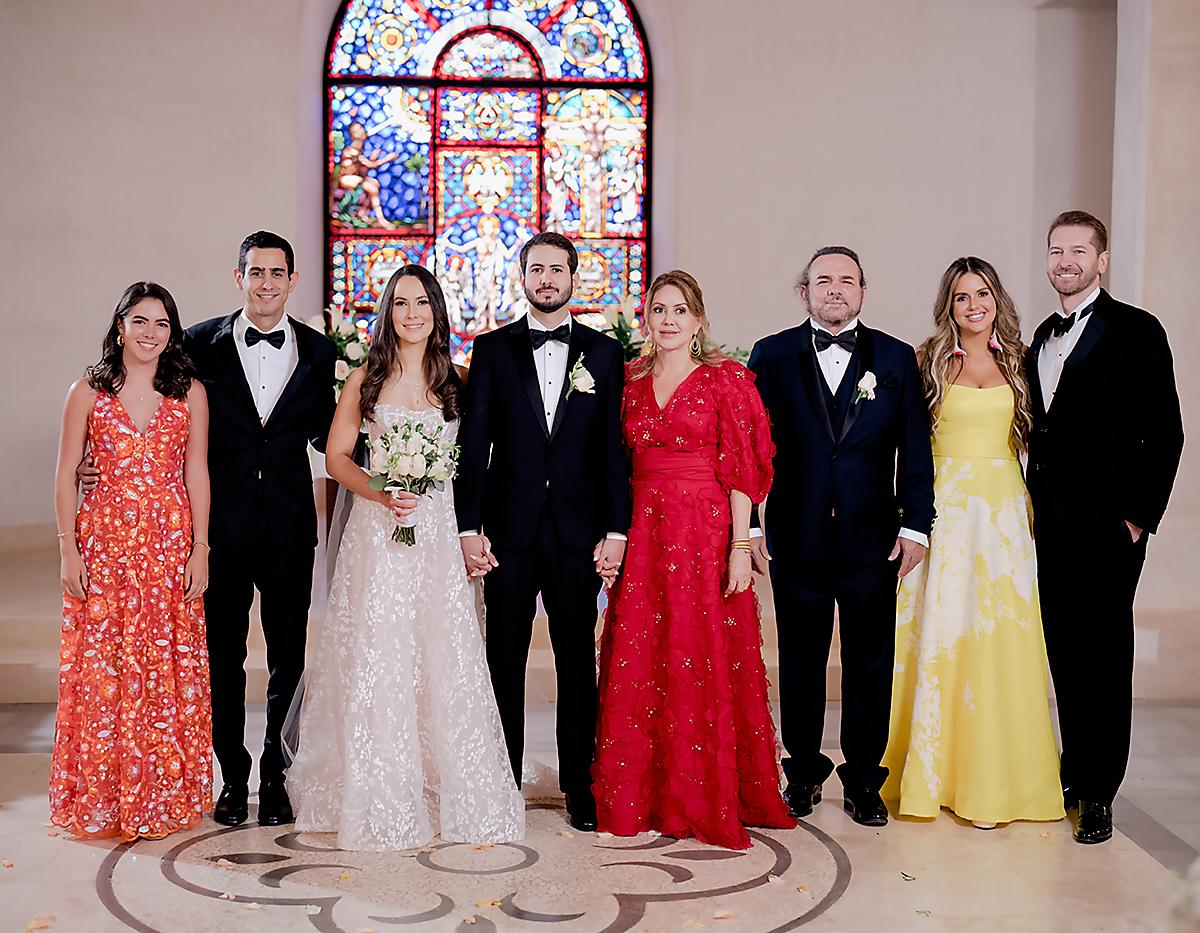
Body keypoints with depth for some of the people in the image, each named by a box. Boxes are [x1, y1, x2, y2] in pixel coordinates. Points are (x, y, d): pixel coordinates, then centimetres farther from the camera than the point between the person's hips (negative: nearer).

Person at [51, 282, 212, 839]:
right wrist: (68, 548, -3)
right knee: (101, 670, 2)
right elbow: (66, 475, 4)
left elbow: (197, 474, 4)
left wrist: (200, 549, -1)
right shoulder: (88, 392, 4)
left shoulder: (190, 392, 5)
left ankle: (164, 795, 17)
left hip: (171, 542, 1)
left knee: (167, 669, 4)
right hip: (105, 541, 0)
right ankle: (102, 799, 15)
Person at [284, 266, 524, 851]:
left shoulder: (455, 383, 9)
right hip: (377, 533, -1)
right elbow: (336, 456, 4)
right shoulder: (365, 380, 5)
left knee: (444, 657, 0)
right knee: (375, 661, -1)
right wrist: (379, 492, -12)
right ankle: (379, 800, 11)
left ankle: (452, 794, 13)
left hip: (438, 533, 1)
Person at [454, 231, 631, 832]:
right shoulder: (492, 349, 5)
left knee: (578, 661, 7)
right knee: (504, 661, 7)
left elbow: (614, 449, 4)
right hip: (509, 529, 0)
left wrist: (616, 530, -3)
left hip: (579, 530, 0)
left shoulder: (604, 354, 7)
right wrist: (468, 527, -6)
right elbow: (473, 443, 1)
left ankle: (580, 787, 17)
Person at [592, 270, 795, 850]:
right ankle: (638, 797, 17)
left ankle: (707, 800, 13)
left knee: (704, 662, -1)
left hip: (705, 532, -4)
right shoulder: (629, 380, 12)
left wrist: (740, 547, -12)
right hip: (641, 533, 4)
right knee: (637, 663, 5)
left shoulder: (725, 379, -1)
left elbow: (741, 470, -5)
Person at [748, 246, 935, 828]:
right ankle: (804, 773, 25)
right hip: (796, 537, 0)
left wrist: (916, 524, -2)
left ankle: (864, 782, 20)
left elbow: (916, 448, 4)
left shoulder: (895, 358, 5)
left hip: (872, 539, 1)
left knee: (871, 663, 6)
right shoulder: (773, 355, 4)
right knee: (800, 660, 10)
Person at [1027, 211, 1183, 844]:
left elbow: (1164, 432, -8)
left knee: (1104, 656, 1)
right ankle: (1073, 772, 24)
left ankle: (1097, 792, 10)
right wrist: (1036, 503, 9)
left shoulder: (1136, 331, -6)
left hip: (1106, 525, -6)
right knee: (1064, 651, 12)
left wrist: (1140, 516, -12)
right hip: (1051, 524, 6)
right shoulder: (1044, 337, 14)